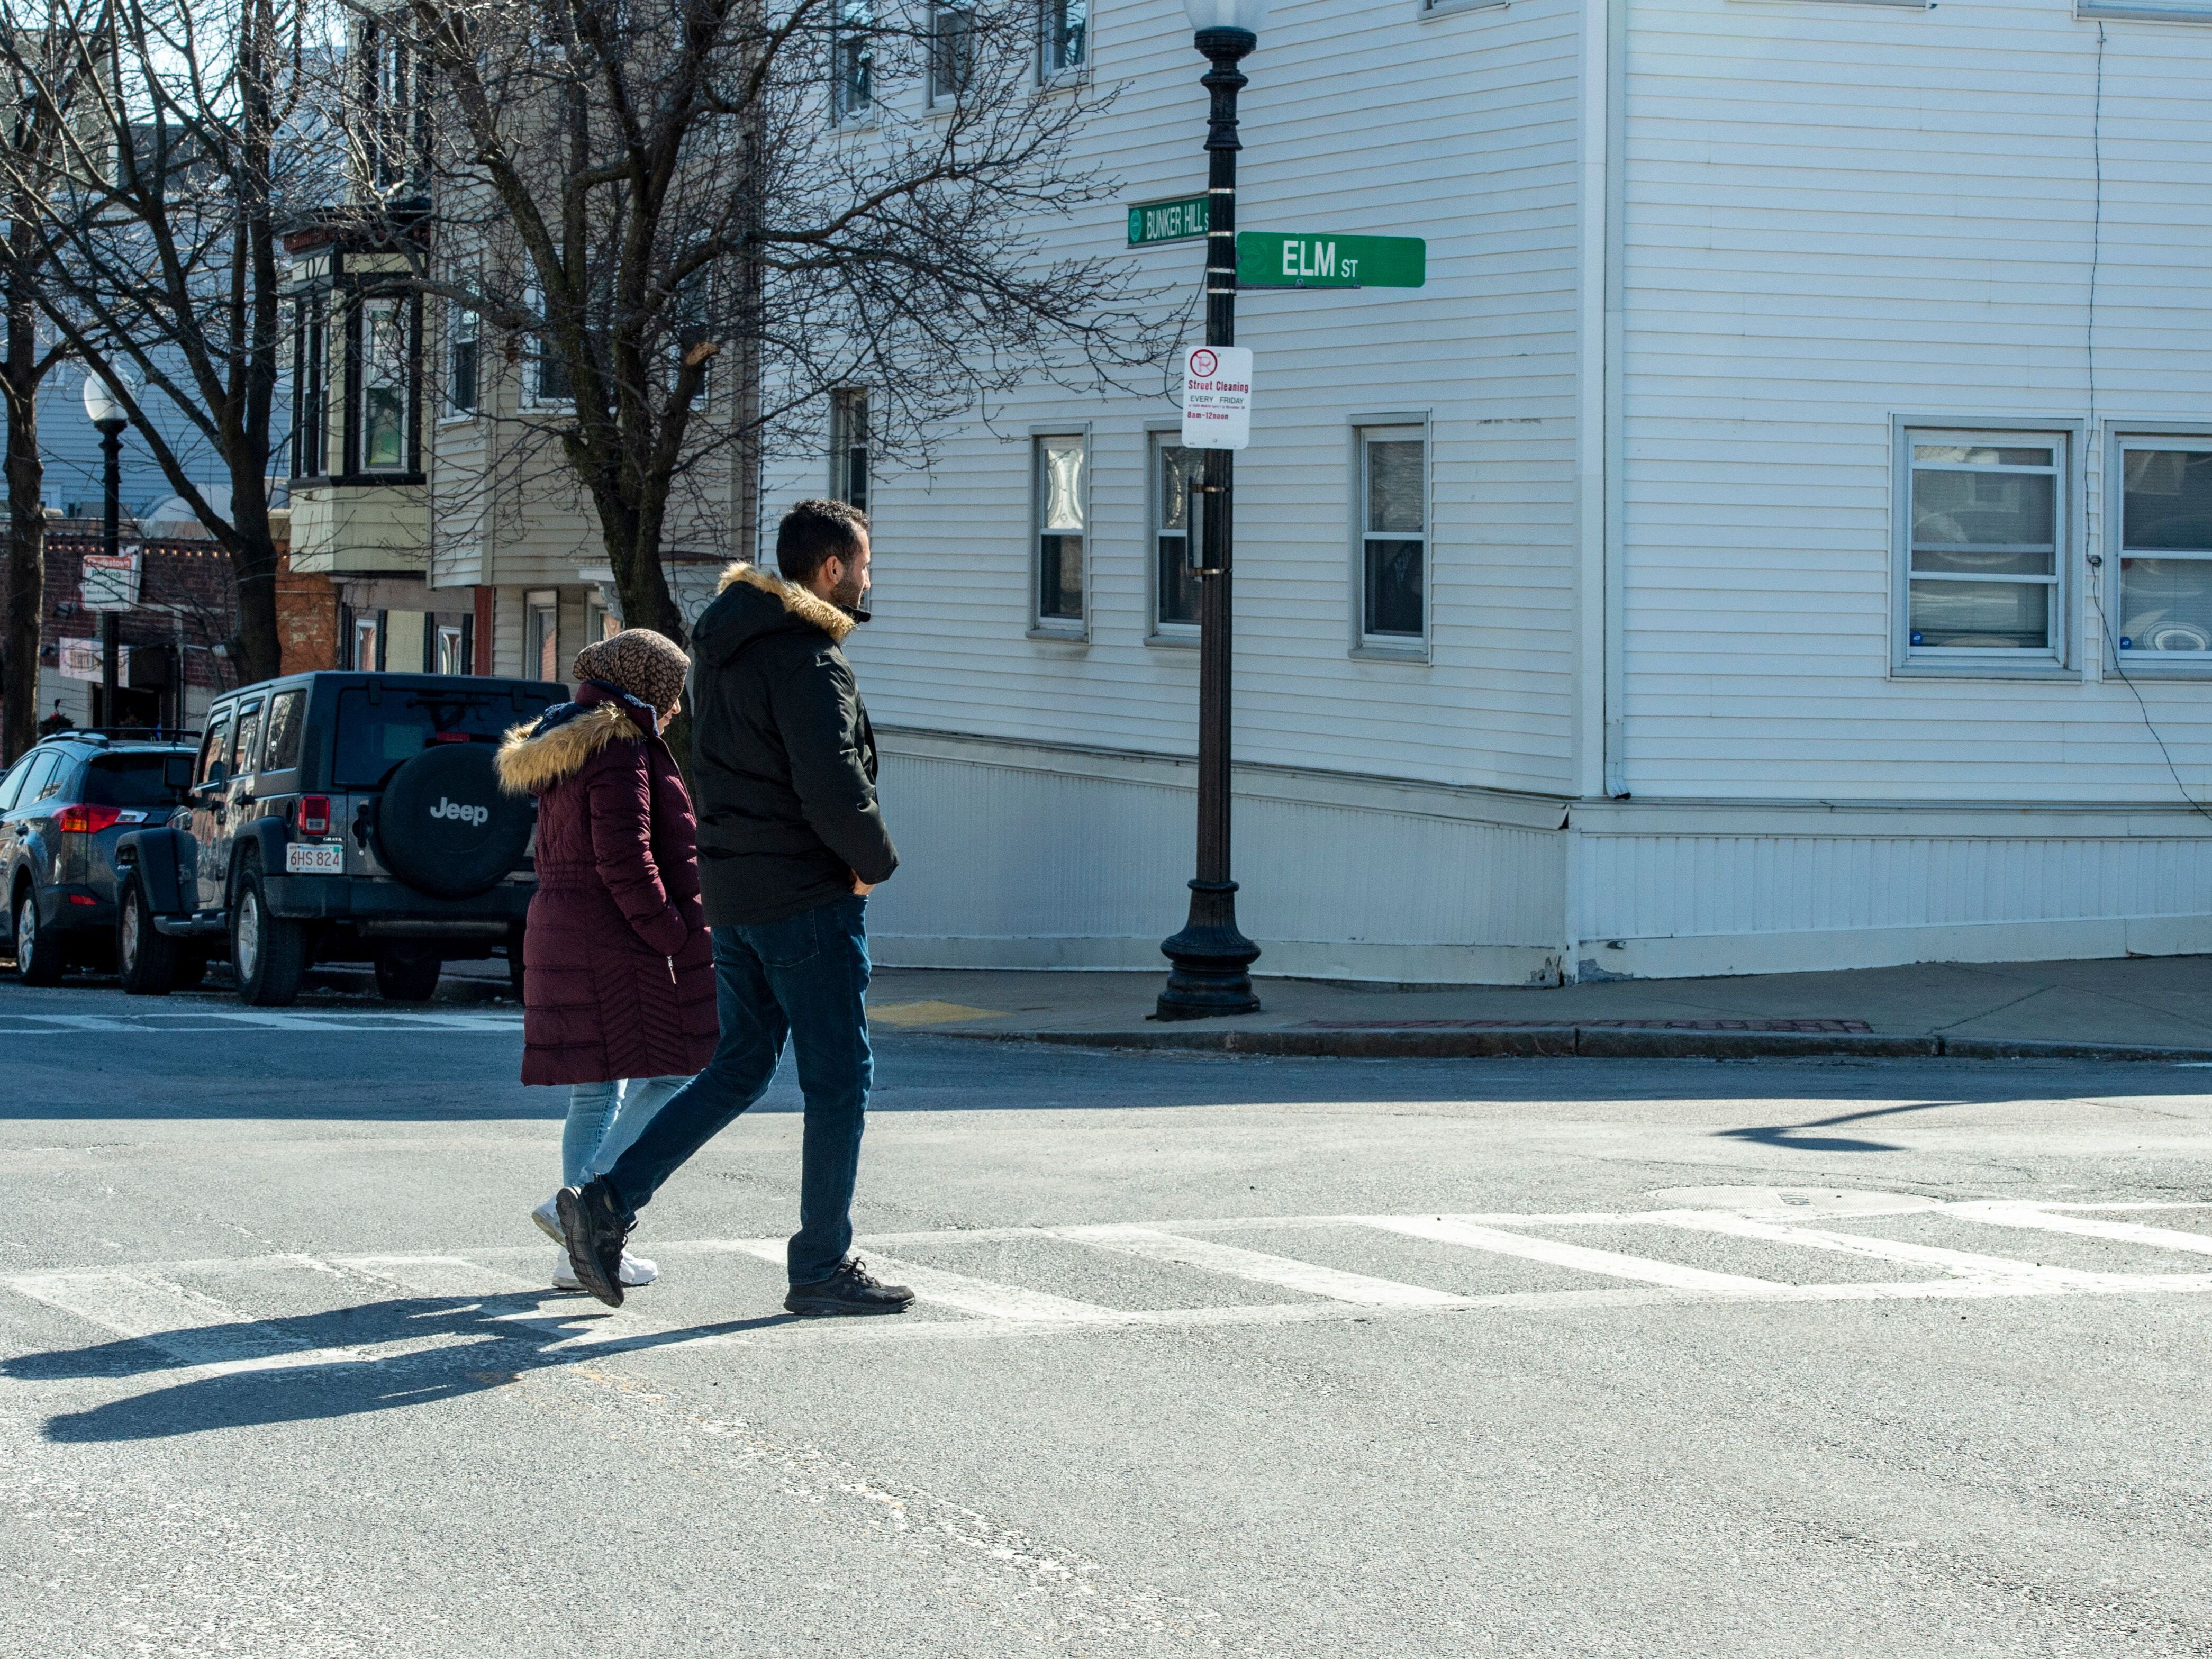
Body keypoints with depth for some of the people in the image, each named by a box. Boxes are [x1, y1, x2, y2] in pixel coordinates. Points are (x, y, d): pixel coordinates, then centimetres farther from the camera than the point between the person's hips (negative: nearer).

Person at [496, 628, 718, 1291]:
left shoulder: (562, 749, 18)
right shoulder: (619, 750, -13)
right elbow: (623, 858, -21)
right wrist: (669, 934, -17)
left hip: (562, 935, 10)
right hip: (619, 939, -10)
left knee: (596, 1094, 10)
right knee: (669, 1075, -5)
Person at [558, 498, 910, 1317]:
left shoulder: (723, 645, 13)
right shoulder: (806, 658, -17)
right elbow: (833, 786, -24)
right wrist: (874, 860, -8)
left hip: (734, 890, 9)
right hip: (806, 895, -9)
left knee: (739, 1066, 15)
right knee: (839, 1079, 1)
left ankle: (608, 1200, 6)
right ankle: (823, 1265, 6)